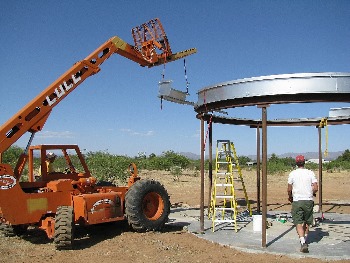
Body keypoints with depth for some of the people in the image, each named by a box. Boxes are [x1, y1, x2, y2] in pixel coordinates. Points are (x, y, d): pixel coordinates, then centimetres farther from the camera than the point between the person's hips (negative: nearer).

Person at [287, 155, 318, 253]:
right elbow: (316, 188, -4)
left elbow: (289, 189, 1)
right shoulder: (310, 173, 0)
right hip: (309, 200, 2)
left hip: (297, 201, -2)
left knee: (298, 223, -3)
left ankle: (303, 243, -18)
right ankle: (304, 240, 31)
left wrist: (290, 197, 20)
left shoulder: (292, 173, -2)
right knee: (307, 221, 19)